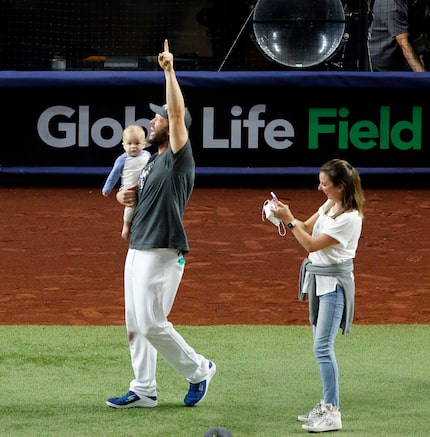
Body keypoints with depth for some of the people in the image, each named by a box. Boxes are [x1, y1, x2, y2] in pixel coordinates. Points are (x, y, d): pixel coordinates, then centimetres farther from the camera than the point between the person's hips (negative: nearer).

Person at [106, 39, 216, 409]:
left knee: (152, 323, -10)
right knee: (135, 325, 10)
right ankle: (143, 390, 15)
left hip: (162, 254, -10)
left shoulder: (178, 158, -11)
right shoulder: (152, 162, 16)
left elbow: (178, 114, -24)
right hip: (138, 250, 10)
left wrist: (170, 71, -27)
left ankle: (198, 369, 6)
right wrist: (125, 196, 6)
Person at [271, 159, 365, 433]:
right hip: (318, 279, 9)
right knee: (322, 345, 13)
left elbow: (312, 244, -20)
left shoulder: (349, 218, -21)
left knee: (323, 346, -12)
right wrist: (286, 214, -3)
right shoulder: (329, 205, 6)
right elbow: (307, 228, 15)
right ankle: (326, 404, 20)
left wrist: (289, 220, -17)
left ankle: (332, 413, -10)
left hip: (334, 283, -9)